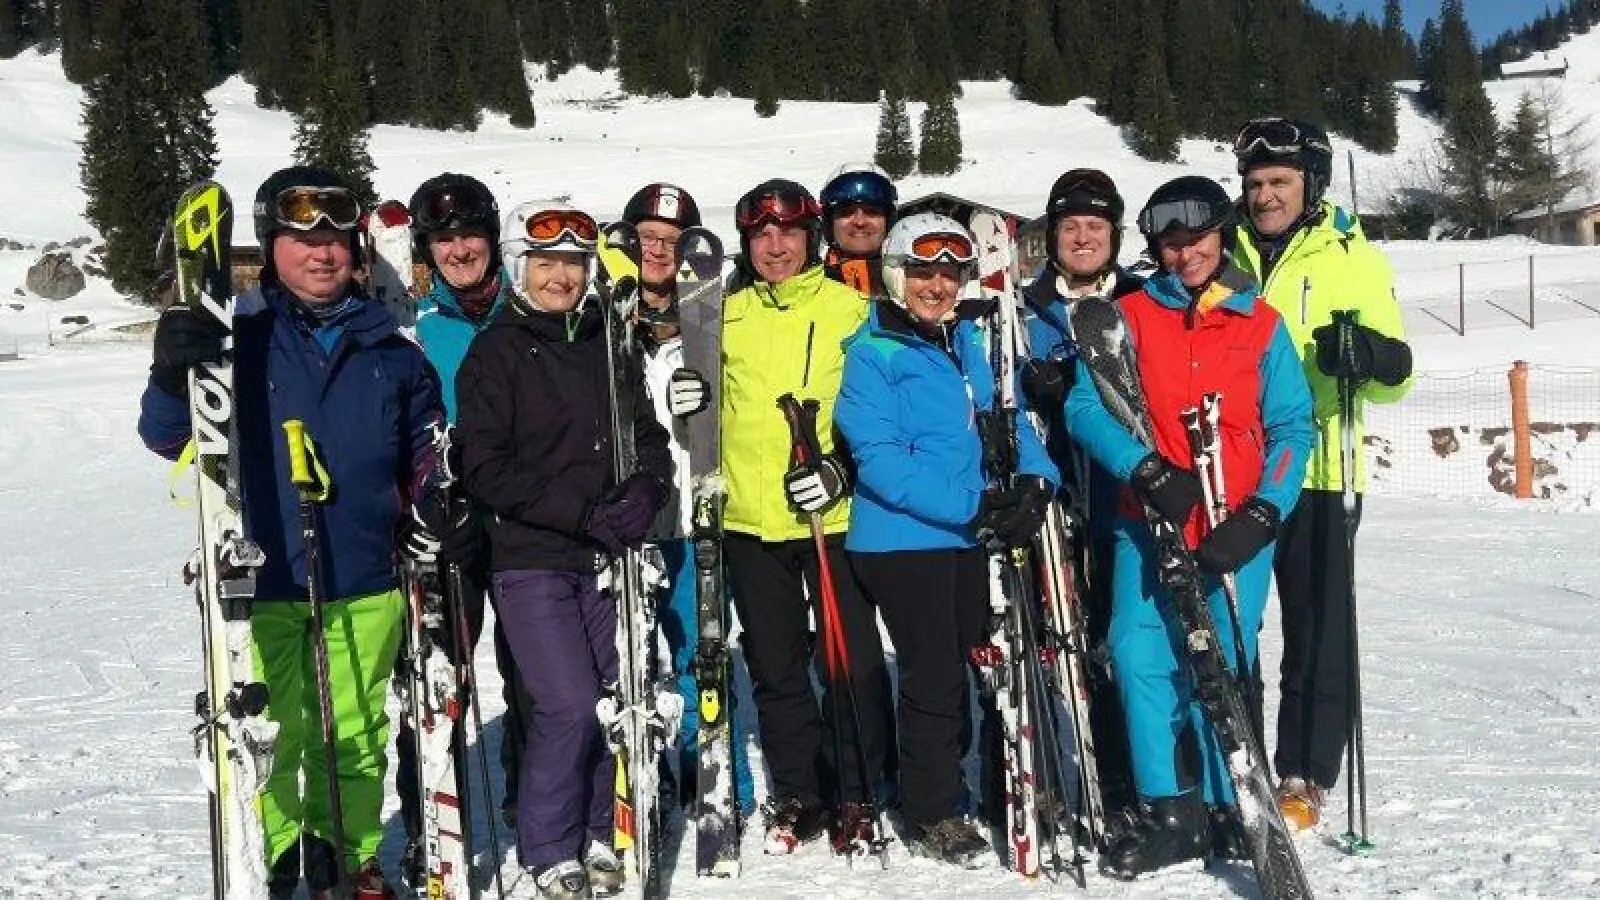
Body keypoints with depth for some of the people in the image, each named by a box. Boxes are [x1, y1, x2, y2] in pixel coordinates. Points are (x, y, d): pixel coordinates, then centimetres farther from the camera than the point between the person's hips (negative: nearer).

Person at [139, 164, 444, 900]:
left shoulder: (390, 349, 9)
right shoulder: (236, 338, 0)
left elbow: (425, 453, 19)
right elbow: (167, 437, -4)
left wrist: (441, 499, 1)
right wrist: (172, 376, -23)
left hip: (364, 584, 3)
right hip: (263, 583, -2)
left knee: (354, 736, 11)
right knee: (266, 736, -2)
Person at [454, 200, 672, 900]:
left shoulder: (608, 344, 13)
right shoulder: (496, 352, -2)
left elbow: (648, 435, 15)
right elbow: (486, 468, -10)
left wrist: (646, 488, -8)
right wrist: (584, 514, -16)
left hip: (608, 557, 5)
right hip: (532, 560, -5)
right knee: (569, 706, -10)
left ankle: (600, 837, 24)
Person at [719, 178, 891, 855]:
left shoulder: (851, 309, 2)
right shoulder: (726, 316, 10)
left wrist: (843, 466, -15)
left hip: (834, 515, -3)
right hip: (749, 519, 3)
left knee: (854, 661, 0)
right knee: (775, 667, 11)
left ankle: (855, 796, 15)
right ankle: (798, 796, 25)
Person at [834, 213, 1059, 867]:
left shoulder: (970, 341, 10)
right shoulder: (872, 353, -10)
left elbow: (1007, 419, 12)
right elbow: (879, 457, -19)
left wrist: (1036, 478, -9)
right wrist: (969, 503, -25)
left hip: (968, 539, 7)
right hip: (904, 539, -6)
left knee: (960, 670, 17)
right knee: (934, 677, 0)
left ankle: (941, 783, 37)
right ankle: (932, 815, 18)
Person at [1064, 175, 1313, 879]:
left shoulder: (1261, 324, 8)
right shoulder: (1128, 317, 7)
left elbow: (1292, 427, 4)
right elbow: (1085, 407, -2)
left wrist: (1259, 516, -10)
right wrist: (1146, 469, -18)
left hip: (1236, 529, 0)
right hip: (1149, 522, 1)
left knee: (1222, 669, -2)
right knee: (1138, 653, -10)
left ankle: (1226, 809, 16)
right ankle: (1172, 813, 3)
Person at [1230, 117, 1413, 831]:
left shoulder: (1353, 257, 2)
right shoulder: (1227, 255, 12)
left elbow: (1395, 377, -4)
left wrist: (1372, 356, -25)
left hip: (1318, 472, -3)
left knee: (1318, 629, 2)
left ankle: (1304, 775, 14)